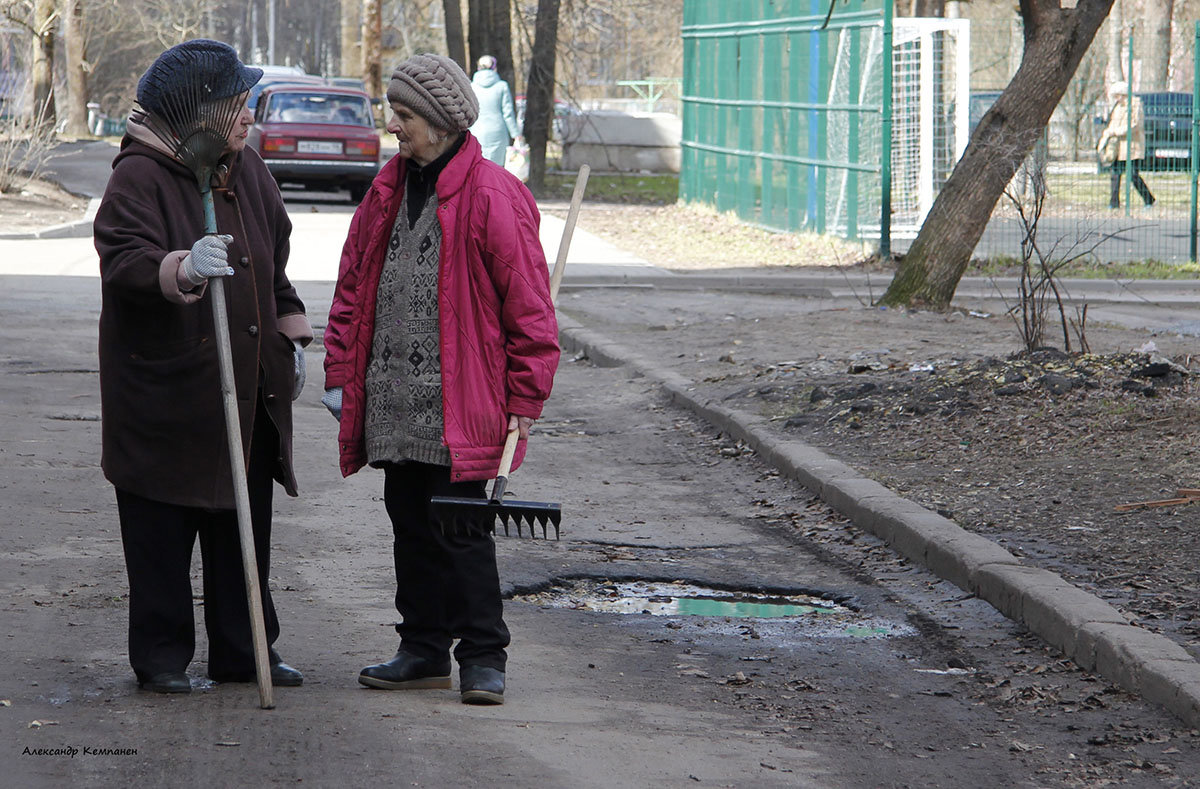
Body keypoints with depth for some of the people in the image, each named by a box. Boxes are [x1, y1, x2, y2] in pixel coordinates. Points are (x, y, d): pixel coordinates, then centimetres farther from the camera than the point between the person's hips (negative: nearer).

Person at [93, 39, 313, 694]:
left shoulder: (246, 170, 11)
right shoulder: (139, 176, -13)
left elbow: (274, 265, 23)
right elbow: (123, 259, -27)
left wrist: (290, 338, 19)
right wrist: (182, 268, -45)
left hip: (248, 389, 7)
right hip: (165, 391, -7)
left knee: (245, 522, 11)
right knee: (162, 529, 0)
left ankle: (242, 651, 21)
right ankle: (161, 657, 11)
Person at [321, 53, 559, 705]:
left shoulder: (492, 197, -10)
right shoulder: (389, 192, 12)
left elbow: (528, 306, -9)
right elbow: (352, 288, 18)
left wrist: (524, 399, -10)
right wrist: (340, 374, 12)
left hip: (458, 406, -7)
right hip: (393, 402, 7)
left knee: (460, 528, -5)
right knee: (411, 525, 12)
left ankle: (483, 657, 4)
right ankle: (424, 651, 21)